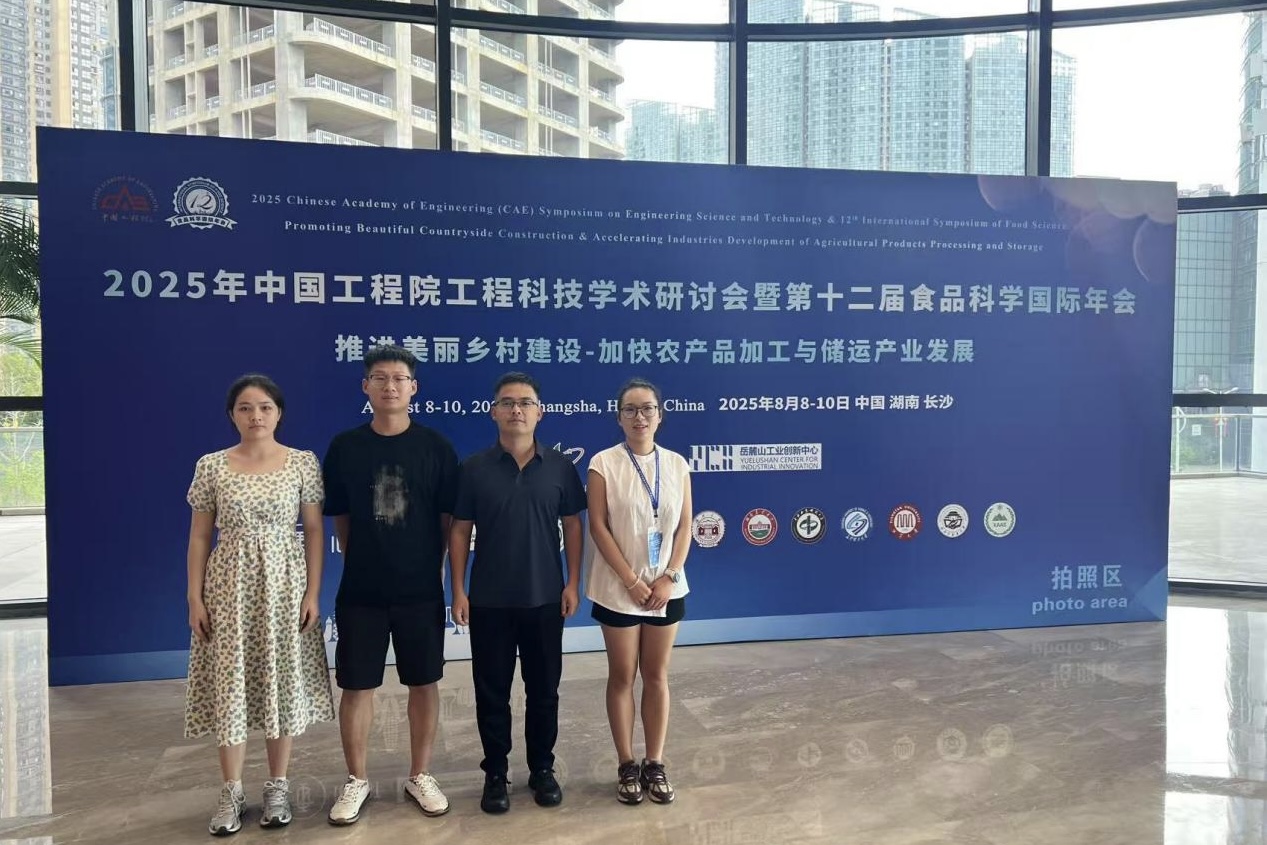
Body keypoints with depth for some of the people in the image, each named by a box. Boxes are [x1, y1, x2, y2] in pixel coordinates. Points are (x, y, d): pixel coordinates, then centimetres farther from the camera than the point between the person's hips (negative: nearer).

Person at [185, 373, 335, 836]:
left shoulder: (303, 463, -1)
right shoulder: (211, 467, 1)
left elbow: (314, 531, 0)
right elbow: (199, 537, 4)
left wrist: (313, 593, -5)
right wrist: (195, 598, -2)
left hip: (284, 584, 0)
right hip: (230, 585, 1)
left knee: (282, 682, 7)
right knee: (229, 684, 5)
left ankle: (277, 787, 22)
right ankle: (232, 791, 21)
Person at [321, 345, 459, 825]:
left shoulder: (435, 447, -4)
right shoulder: (344, 447, -1)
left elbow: (448, 518, 0)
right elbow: (340, 518, 6)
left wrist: (435, 570, -1)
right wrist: (361, 561, 5)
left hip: (421, 589, 0)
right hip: (359, 590, 1)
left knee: (423, 683, 10)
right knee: (356, 686, 8)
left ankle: (420, 776, 28)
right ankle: (356, 781, 28)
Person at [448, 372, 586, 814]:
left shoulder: (559, 466, -1)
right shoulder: (474, 468, -3)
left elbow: (572, 525, 5)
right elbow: (460, 531, 0)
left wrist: (573, 583, -1)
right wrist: (458, 591, -4)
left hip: (544, 598, 1)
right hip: (488, 601, 0)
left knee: (544, 688, 12)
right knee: (492, 691, 9)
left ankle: (542, 768, 29)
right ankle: (495, 772, 25)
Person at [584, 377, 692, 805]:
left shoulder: (676, 464, 3)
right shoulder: (604, 463, -7)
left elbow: (685, 526, 2)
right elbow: (598, 526, -10)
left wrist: (669, 577, -9)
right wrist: (632, 581, -14)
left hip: (667, 588, 3)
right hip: (618, 589, -3)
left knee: (657, 675, 10)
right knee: (622, 676, 8)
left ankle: (655, 764, 21)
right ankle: (627, 766, 20)